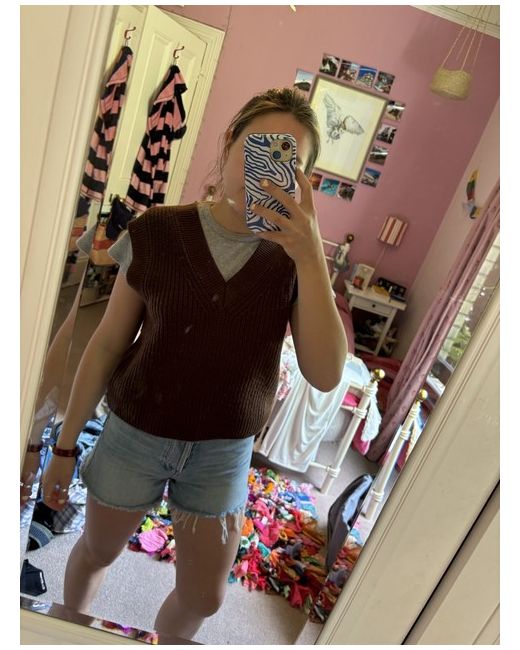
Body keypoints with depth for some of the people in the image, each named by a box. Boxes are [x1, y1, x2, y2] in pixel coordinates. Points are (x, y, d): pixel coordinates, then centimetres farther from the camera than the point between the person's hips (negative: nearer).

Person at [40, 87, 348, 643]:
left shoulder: (294, 259, -11)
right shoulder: (157, 232, -15)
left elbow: (325, 375, -22)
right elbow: (107, 344, -7)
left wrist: (310, 256, -32)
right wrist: (65, 445, 0)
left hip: (224, 452, 1)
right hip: (135, 434, 0)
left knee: (203, 598, 18)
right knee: (97, 552, 26)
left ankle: (160, 644, 54)